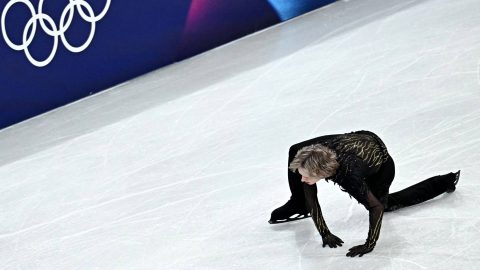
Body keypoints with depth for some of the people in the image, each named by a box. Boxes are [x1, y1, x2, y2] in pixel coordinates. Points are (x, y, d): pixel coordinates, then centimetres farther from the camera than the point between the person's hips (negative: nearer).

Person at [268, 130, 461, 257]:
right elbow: (311, 198, -20)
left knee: (384, 203, 26)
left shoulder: (349, 175, -48)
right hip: (359, 139, 5)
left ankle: (447, 181, 39)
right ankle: (298, 206, 14)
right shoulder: (311, 155, -33)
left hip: (382, 166, -5)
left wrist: (369, 245, -35)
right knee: (295, 151, -4)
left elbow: (376, 208, -38)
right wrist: (324, 233, -20)